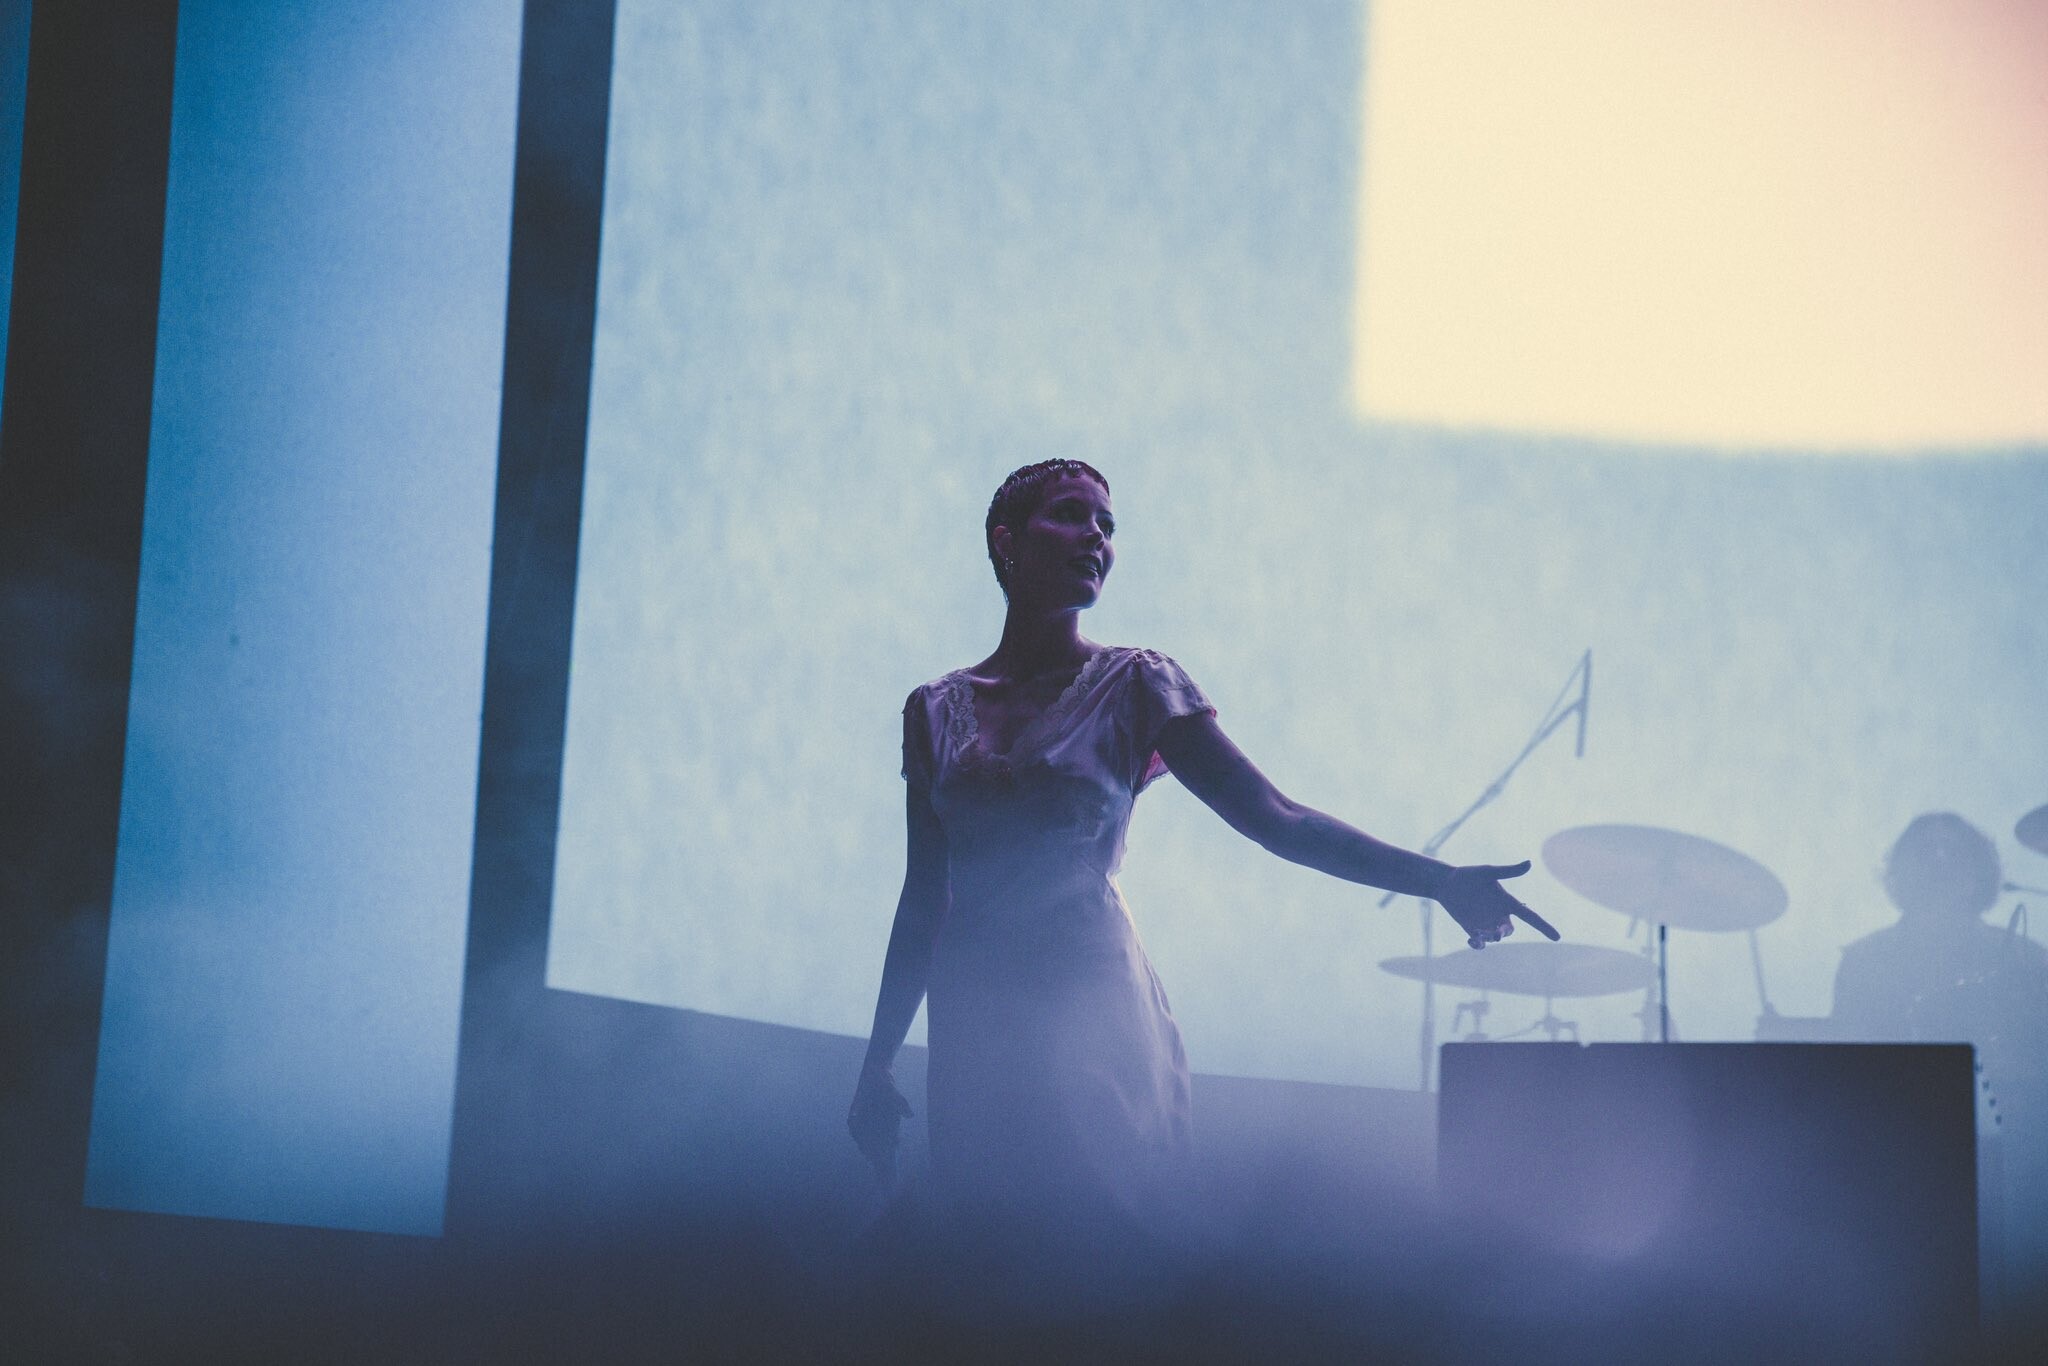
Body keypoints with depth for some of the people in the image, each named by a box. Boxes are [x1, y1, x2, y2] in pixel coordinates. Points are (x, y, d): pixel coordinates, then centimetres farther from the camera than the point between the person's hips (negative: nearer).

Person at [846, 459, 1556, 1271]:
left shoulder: (1133, 687, -1)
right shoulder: (935, 711, 7)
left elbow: (1274, 817, -9)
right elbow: (924, 899, 11)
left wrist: (1437, 880, -19)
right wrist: (876, 1064, 11)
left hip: (1091, 1017, -2)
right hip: (973, 1029, 2)